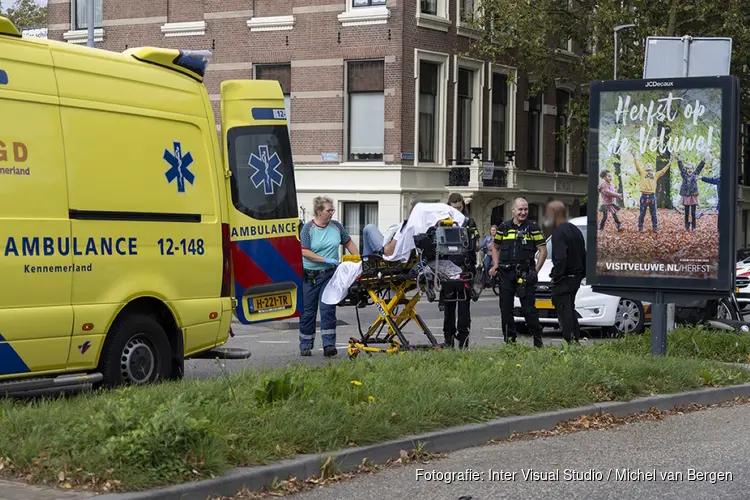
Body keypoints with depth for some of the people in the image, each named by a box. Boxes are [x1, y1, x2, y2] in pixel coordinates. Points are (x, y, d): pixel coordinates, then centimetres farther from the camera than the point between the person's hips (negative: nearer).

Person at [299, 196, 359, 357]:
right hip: (310, 275, -2)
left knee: (328, 309, -7)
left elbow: (349, 243, 17)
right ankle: (305, 346, 16)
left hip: (330, 274, 2)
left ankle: (329, 345, -9)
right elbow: (305, 252, -14)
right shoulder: (308, 228, -6)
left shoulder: (336, 226, 6)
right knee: (308, 311, 5)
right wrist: (326, 260, -19)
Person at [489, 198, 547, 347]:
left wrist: (535, 270, -5)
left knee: (528, 308, -6)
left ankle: (538, 339, 1)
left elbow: (543, 250, 2)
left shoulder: (533, 227, 2)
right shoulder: (503, 227, 11)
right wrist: (495, 265, 6)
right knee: (506, 308, 5)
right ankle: (509, 339, 13)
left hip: (524, 274, -3)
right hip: (506, 273, 3)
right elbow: (495, 247, 21)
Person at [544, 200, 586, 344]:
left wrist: (555, 277, -18)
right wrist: (583, 273, 22)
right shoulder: (575, 230, 15)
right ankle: (576, 340, 20)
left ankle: (569, 341, -11)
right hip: (576, 276, 10)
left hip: (564, 279, -10)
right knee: (570, 310, 18)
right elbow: (583, 255, 19)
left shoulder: (559, 232, -16)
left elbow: (560, 258, -26)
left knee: (564, 311, -8)